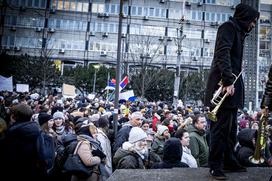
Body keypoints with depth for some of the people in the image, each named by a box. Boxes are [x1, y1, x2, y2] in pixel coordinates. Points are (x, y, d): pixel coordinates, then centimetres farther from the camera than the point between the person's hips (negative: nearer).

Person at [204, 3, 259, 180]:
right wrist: (228, 80, -26)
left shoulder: (238, 31, 26)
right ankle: (215, 166, 2)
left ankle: (229, 160, 24)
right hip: (223, 85, -10)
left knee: (231, 128, 13)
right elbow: (223, 54, -19)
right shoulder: (228, 27, -3)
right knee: (221, 127, -7)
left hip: (231, 86, 10)